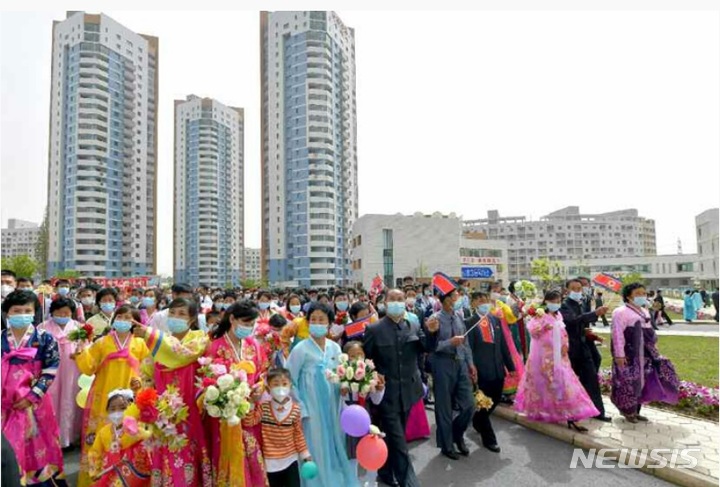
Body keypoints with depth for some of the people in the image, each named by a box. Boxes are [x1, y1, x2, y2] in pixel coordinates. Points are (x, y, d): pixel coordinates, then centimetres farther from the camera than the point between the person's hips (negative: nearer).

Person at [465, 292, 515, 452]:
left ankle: (478, 422, 43)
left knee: (494, 402, 17)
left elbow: (503, 345, 12)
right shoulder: (469, 323, -8)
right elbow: (468, 349, -11)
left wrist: (510, 366, 11)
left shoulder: (495, 320, 10)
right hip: (481, 371, -6)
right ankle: (489, 439, 21)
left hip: (498, 370, 6)